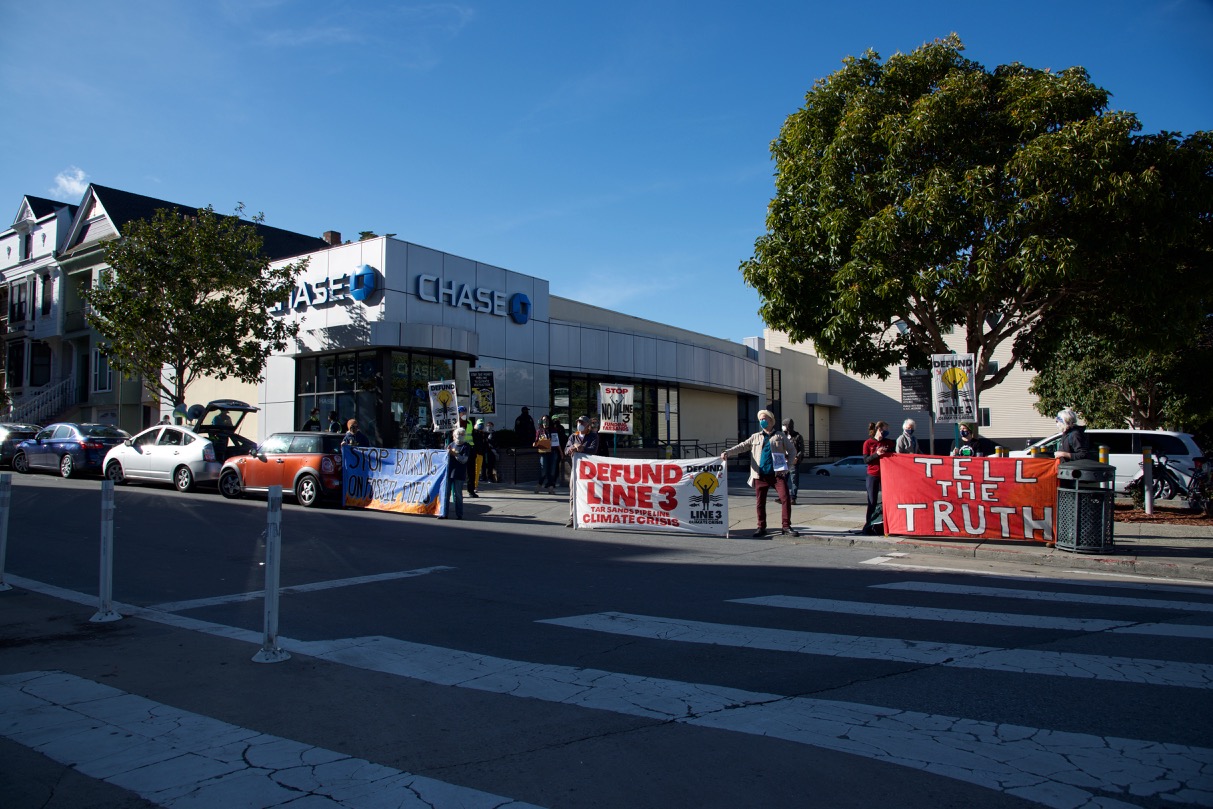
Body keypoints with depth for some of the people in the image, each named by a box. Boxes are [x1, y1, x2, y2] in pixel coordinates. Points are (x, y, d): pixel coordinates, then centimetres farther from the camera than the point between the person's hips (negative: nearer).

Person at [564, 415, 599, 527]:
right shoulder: (573, 436, 15)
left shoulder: (593, 436, 6)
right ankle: (572, 519, 4)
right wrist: (573, 446, -18)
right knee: (573, 495, 0)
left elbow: (593, 449, -10)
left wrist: (582, 448, -27)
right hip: (575, 468, 3)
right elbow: (566, 450, 3)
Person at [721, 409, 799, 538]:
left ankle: (786, 526, 2)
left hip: (777, 474, -2)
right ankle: (761, 527, 14)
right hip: (761, 475, 2)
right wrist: (727, 452, -10)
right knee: (760, 502, 4)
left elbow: (792, 450, 10)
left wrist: (786, 462, -6)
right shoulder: (755, 437, 14)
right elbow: (742, 446, 5)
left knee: (785, 499, -9)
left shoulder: (779, 436, 9)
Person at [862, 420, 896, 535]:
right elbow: (866, 460, -5)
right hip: (873, 476, -3)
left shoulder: (889, 442, 9)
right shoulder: (868, 443, 0)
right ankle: (868, 524, 8)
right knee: (872, 502, 0)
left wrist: (888, 452, -9)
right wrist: (876, 454, -20)